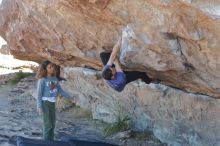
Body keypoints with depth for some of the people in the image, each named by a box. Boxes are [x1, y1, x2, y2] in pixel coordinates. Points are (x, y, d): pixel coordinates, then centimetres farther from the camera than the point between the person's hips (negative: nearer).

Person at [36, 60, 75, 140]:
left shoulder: (54, 78, 4)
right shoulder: (42, 80, -14)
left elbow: (60, 90, 11)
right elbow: (39, 94, -13)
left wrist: (69, 97, 6)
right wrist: (39, 107, -18)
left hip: (52, 103, 6)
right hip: (45, 103, -6)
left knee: (53, 124, 11)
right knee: (48, 124, -6)